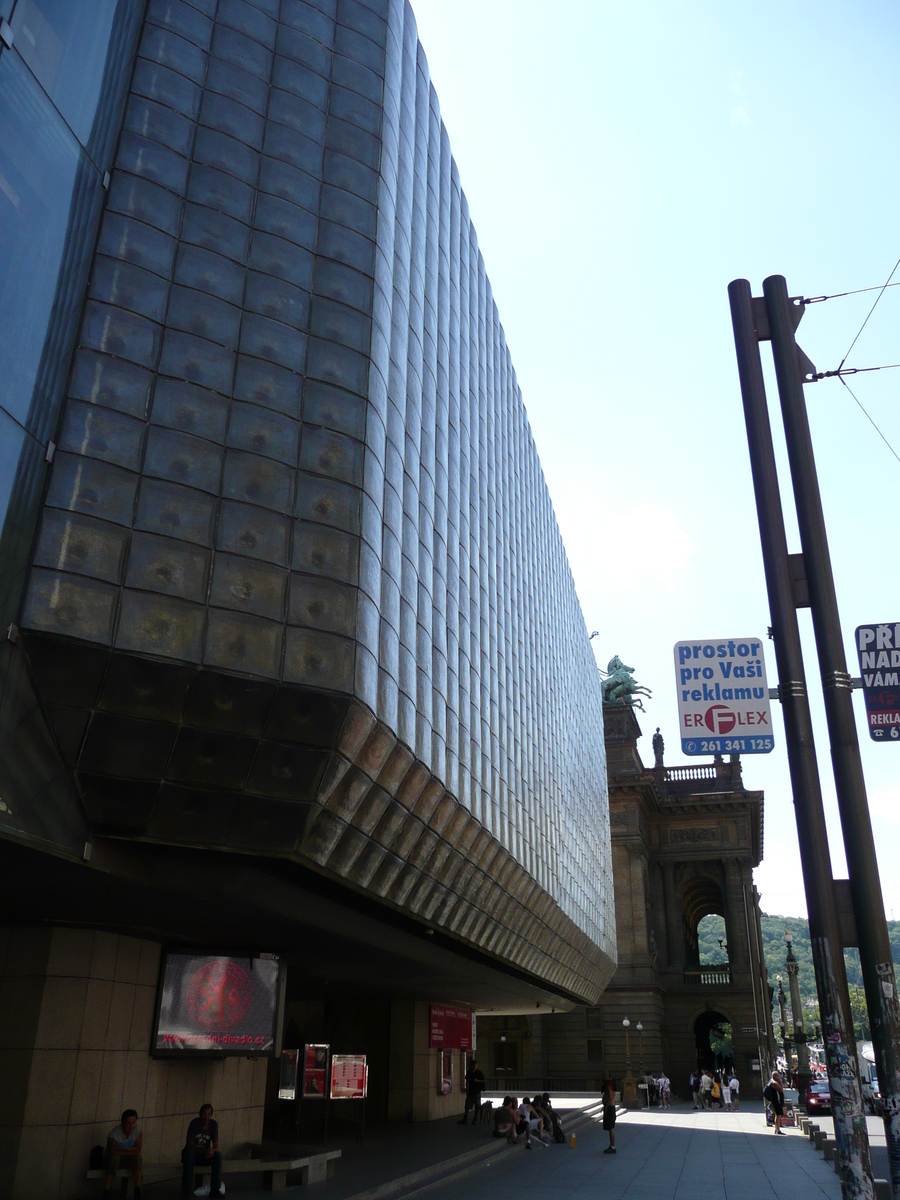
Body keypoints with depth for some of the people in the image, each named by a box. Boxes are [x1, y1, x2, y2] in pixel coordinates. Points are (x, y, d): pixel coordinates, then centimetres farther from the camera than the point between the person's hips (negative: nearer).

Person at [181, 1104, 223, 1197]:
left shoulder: (214, 1124, -9)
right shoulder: (194, 1123, -18)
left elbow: (216, 1145, -10)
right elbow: (189, 1145, -24)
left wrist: (213, 1150, -36)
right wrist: (204, 1150, -40)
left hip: (206, 1155, 3)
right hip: (193, 1153, -3)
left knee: (218, 1155, -26)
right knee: (189, 1154, -36)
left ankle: (215, 1190, -23)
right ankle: (186, 1190, -31)